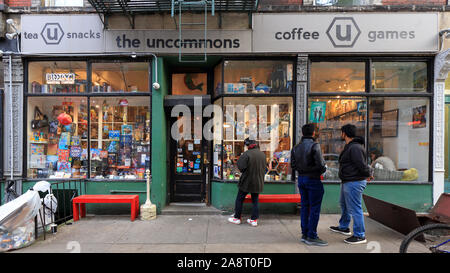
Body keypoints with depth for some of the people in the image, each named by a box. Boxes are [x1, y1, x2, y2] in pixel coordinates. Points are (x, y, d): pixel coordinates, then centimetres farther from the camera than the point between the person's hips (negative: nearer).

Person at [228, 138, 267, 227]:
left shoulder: (247, 154, -18)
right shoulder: (263, 154, 2)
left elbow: (241, 167, -19)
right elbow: (264, 168, 11)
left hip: (247, 182, -5)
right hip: (258, 182, 5)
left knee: (239, 199, 11)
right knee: (255, 201, 15)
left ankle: (237, 218, 20)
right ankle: (254, 219, 19)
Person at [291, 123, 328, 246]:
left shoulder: (296, 148, 7)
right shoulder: (314, 145, -14)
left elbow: (293, 165, 6)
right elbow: (320, 164, -19)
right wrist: (323, 170, 2)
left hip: (301, 178, 7)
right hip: (313, 179, -7)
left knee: (304, 206, 13)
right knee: (314, 208, 1)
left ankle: (304, 234, 21)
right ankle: (311, 237, 8)